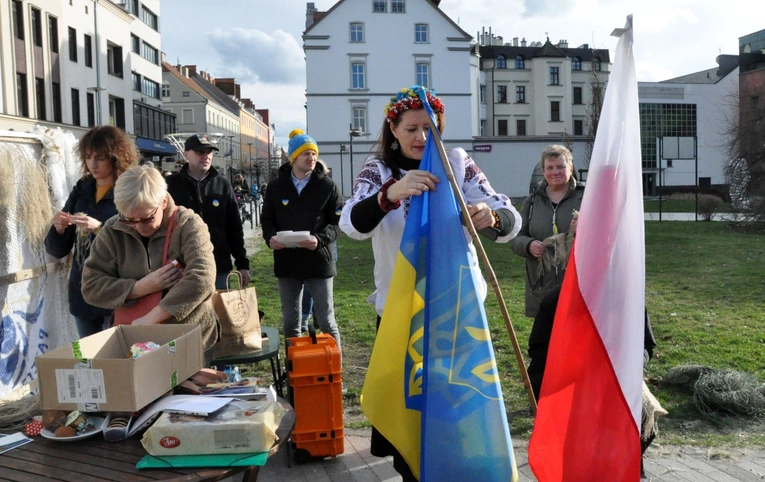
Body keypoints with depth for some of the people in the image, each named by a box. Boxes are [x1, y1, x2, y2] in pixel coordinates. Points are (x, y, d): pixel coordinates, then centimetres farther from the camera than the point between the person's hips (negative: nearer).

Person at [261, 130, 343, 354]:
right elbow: (267, 219, 11)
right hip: (287, 261, 3)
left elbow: (337, 222, -3)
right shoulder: (276, 187, 6)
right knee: (290, 322, 12)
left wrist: (319, 239, -22)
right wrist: (270, 237, -11)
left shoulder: (328, 186, -1)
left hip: (319, 260, -3)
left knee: (326, 321, 2)